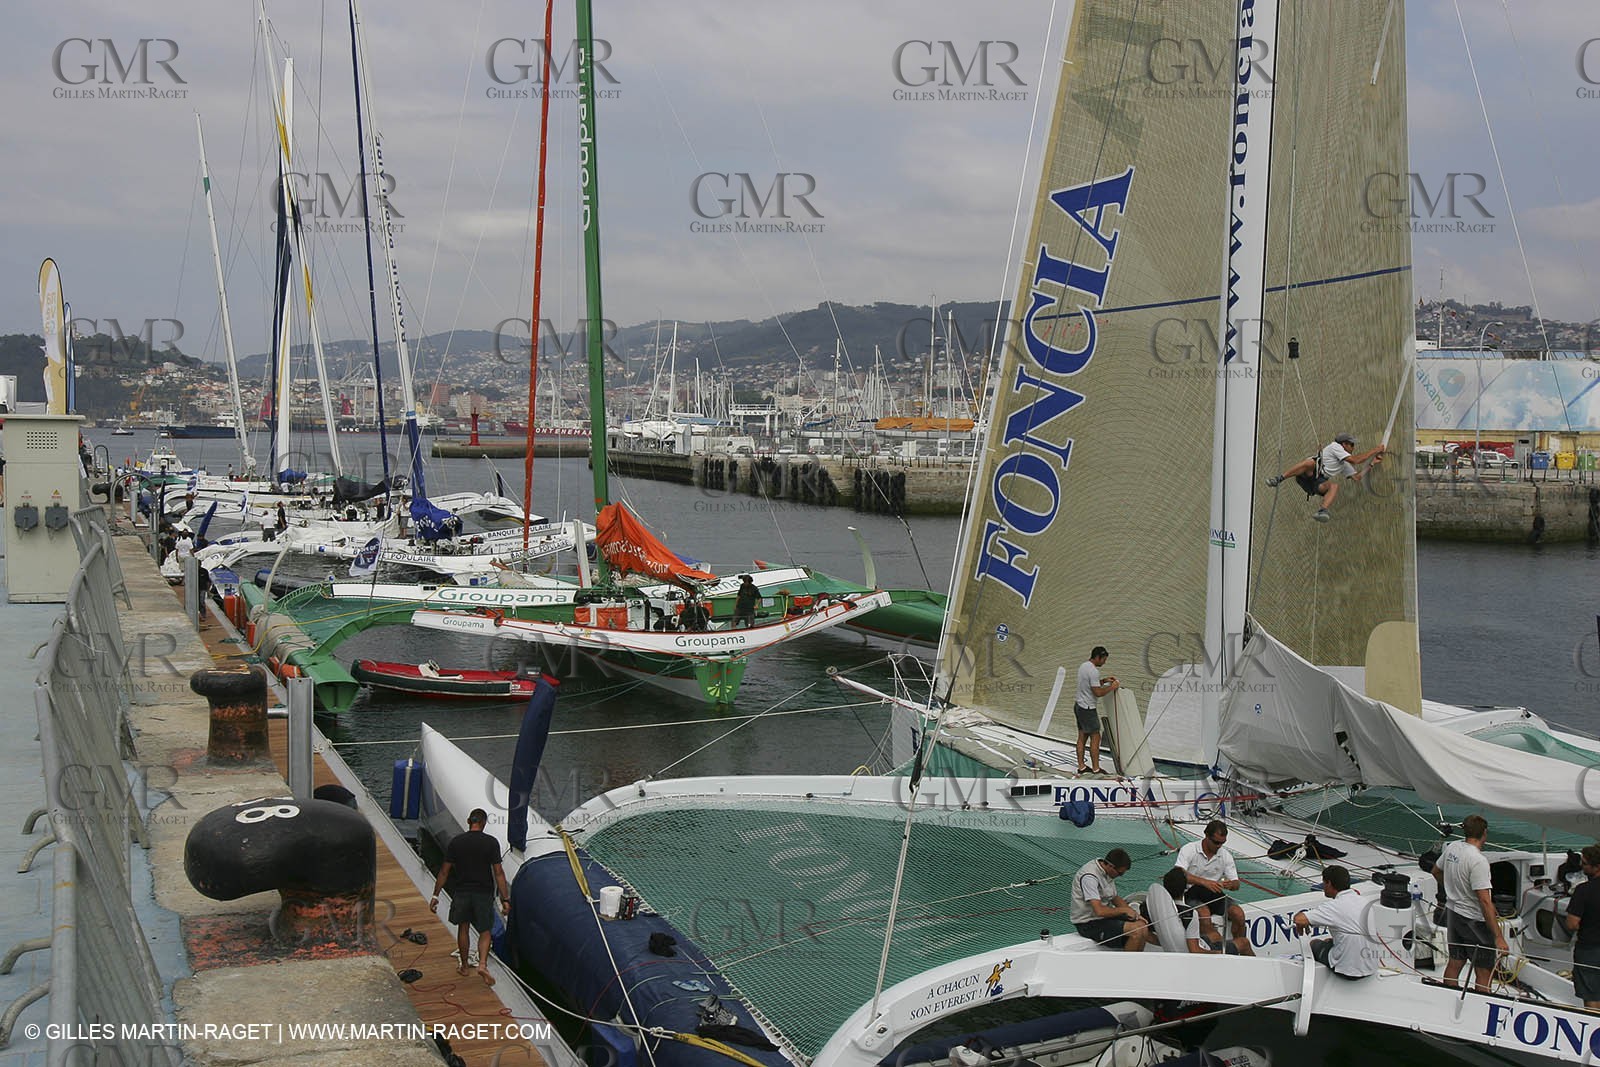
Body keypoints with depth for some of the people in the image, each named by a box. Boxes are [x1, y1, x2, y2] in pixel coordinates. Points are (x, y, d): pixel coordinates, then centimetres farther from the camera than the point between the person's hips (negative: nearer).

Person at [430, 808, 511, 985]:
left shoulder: (456, 841, -3)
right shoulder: (491, 842, -8)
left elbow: (444, 871, -1)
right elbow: (498, 872, -9)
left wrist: (435, 894, 7)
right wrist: (505, 899, -6)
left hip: (461, 892, 2)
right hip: (484, 893, -2)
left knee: (463, 928, 19)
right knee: (485, 931, 9)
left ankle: (464, 966, 28)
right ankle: (483, 964, -11)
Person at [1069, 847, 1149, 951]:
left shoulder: (1106, 872, 6)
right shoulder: (1089, 877, -25)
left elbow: (1115, 898, 18)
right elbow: (1099, 911, -30)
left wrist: (1134, 914, 3)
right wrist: (1124, 910, -16)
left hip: (1106, 915, 9)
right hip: (1089, 923, -9)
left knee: (1142, 926, -7)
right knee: (1136, 932, -22)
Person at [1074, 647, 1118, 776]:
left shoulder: (1083, 666, 10)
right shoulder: (1093, 671, -22)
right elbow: (1098, 692, -24)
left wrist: (1104, 680, 14)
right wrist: (1112, 687, -12)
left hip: (1079, 706, 10)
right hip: (1088, 709, -10)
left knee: (1082, 737, 13)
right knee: (1095, 737, -2)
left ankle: (1081, 766, 17)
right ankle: (1095, 768, 2)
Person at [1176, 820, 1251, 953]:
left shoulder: (1225, 856, 4)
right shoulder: (1189, 850, -8)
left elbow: (1236, 884, 4)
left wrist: (1230, 884, -24)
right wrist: (1205, 882, -36)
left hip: (1215, 895, 4)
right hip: (1193, 894, -4)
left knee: (1238, 913, -21)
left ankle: (1241, 948, -4)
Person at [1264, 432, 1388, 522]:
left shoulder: (1345, 464, 30)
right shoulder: (1335, 446, 6)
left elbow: (1358, 477, 21)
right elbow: (1354, 460, -3)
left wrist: (1372, 463, 19)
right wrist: (1375, 450, 1)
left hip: (1319, 482, 6)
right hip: (1309, 473, -6)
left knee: (1334, 485, -29)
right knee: (1310, 462, -40)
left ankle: (1322, 510, -54)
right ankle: (1279, 479, -37)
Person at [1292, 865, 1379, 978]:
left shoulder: (1335, 906, -18)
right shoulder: (1363, 902, 4)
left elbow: (1299, 919, -27)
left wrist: (1300, 926, -4)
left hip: (1349, 970, -6)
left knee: (1315, 944, 20)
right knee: (1328, 942, 29)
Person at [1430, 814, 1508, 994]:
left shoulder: (1452, 847, -1)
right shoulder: (1478, 860, -24)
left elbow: (1436, 872, 18)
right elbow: (1485, 901, -27)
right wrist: (1498, 937, -26)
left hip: (1453, 912, 8)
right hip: (1475, 921, -8)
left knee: (1455, 963, 19)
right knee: (1483, 972, 1)